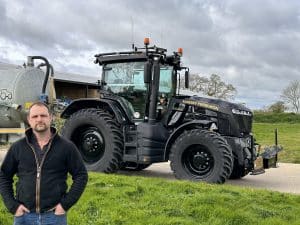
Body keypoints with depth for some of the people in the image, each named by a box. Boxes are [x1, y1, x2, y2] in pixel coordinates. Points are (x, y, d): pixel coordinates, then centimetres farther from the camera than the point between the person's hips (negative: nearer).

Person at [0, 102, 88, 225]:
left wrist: (66, 203, -5)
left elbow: (81, 175, 2)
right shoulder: (18, 147, 4)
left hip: (54, 215, -1)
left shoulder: (66, 147, -1)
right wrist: (12, 205, 1)